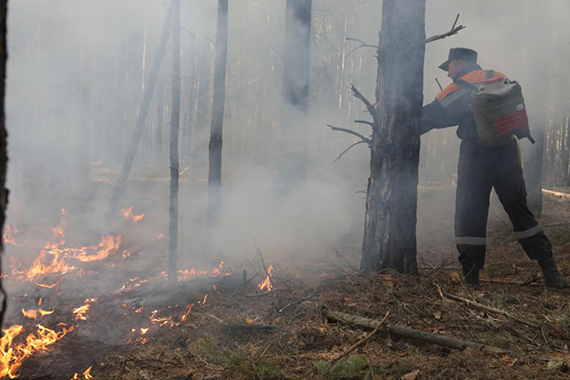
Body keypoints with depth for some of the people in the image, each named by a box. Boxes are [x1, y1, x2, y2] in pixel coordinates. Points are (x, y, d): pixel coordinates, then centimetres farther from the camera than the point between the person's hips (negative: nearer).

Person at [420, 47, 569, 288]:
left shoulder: (461, 88, -3)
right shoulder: (501, 79, 14)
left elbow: (431, 115, -3)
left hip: (476, 154, -5)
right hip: (507, 152, 5)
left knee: (469, 213, 3)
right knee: (519, 210, 12)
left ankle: (471, 274, 2)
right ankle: (549, 270, 10)